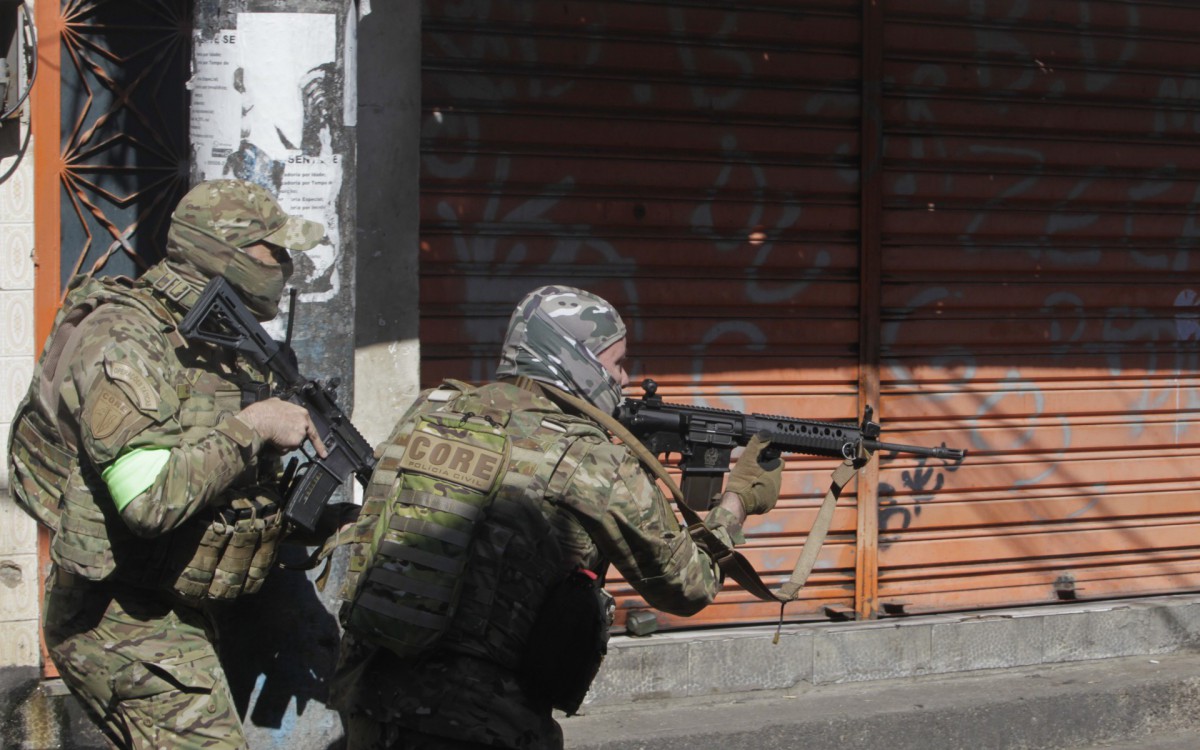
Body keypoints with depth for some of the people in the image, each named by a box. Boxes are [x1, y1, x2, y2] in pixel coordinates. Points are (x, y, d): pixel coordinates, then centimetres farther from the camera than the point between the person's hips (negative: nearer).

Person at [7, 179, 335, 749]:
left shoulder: (216, 340, 11)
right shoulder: (120, 340, -20)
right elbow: (151, 498, -32)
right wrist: (250, 428, -23)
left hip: (179, 612, 10)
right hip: (122, 622, -10)